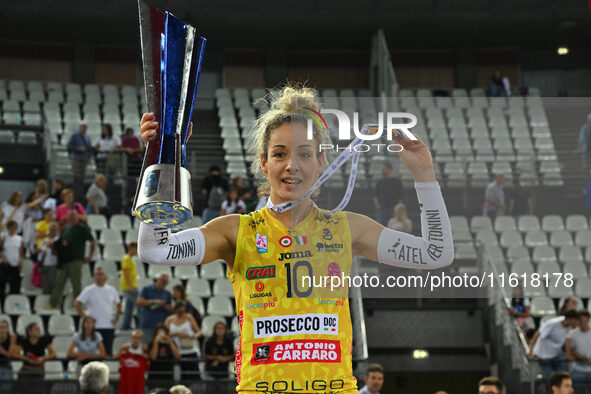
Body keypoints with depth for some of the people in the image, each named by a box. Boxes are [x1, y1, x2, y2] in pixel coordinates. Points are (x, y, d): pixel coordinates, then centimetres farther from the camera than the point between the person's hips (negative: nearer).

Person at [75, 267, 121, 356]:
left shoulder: (111, 290, 10)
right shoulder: (89, 290, -1)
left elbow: (118, 304, 21)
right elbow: (77, 304, -4)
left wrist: (116, 318, 10)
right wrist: (84, 317, -9)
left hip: (109, 326, 3)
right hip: (95, 327, -3)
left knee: (108, 351, 4)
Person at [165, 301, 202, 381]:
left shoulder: (189, 317, 9)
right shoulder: (169, 320, 9)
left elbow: (199, 331, 7)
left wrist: (195, 335, -16)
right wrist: (176, 334, -15)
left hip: (190, 352, 0)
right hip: (176, 352, 0)